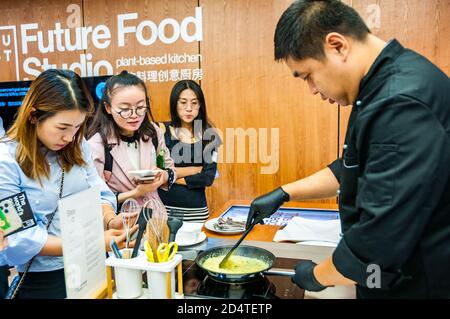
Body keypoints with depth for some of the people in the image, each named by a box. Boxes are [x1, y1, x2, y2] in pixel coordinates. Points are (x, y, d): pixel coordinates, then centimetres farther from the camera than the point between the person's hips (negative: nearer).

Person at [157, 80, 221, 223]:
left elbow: (208, 178, -7)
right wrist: (196, 169, -7)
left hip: (196, 210, 1)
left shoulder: (209, 135, 0)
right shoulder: (161, 130, -3)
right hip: (164, 207, -1)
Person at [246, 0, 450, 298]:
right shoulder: (389, 84, 4)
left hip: (417, 284, -9)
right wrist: (284, 193, 10)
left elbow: (380, 239, -31)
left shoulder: (403, 105, -30)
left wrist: (317, 275, -12)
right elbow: (356, 171, 14)